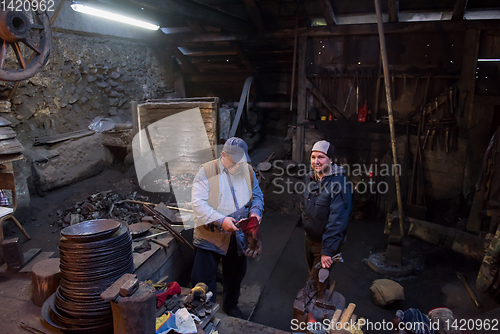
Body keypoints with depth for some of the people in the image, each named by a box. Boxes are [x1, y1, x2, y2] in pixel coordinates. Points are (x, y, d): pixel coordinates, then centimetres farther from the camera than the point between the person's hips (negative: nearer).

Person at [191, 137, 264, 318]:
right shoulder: (207, 171, -13)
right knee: (203, 278, 3)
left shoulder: (248, 170, 2)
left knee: (235, 275, 22)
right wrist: (220, 220, -29)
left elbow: (257, 195, 14)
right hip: (211, 235, -4)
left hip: (238, 236, 5)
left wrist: (255, 211, -7)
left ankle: (231, 305, 48)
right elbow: (198, 203, -19)